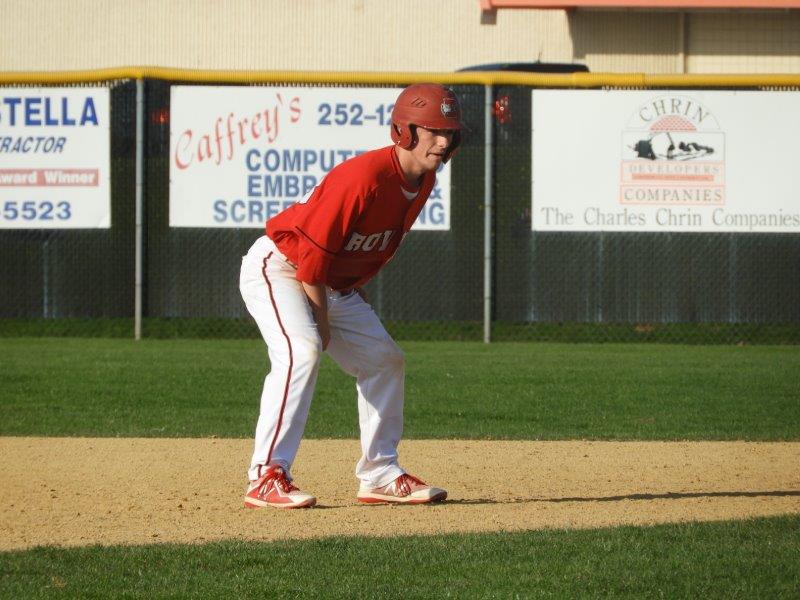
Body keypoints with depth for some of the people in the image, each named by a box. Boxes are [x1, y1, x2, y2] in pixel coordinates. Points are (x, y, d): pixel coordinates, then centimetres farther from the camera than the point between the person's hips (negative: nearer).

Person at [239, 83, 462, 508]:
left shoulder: (423, 181, -1)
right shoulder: (363, 177, -30)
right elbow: (312, 249, -27)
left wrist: (352, 294, 8)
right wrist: (322, 317, -19)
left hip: (335, 283, 10)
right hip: (278, 266, -10)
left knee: (385, 361, 10)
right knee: (302, 350, -30)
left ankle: (380, 476, 20)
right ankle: (267, 478, -33)